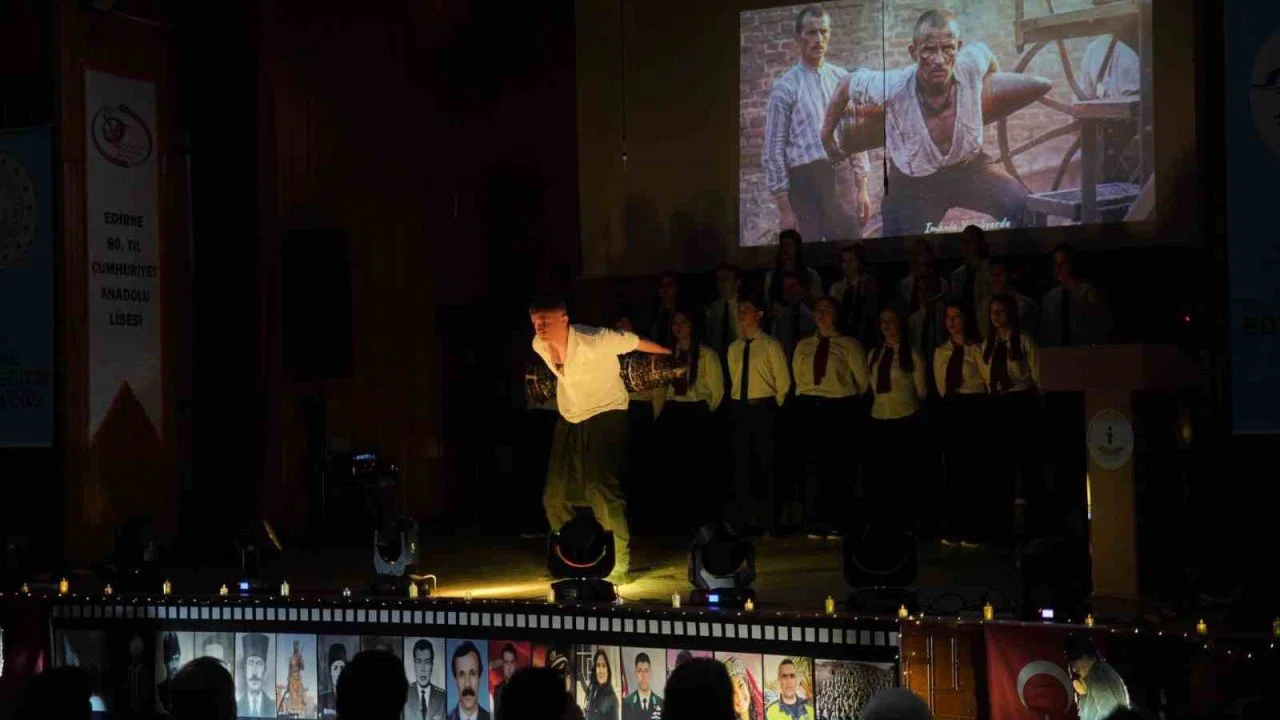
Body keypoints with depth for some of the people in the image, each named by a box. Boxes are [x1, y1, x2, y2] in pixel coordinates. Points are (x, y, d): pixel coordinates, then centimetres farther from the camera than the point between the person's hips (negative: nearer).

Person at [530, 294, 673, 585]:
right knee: (556, 498, 7)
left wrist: (672, 354, 6)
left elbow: (635, 342, -10)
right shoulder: (539, 345, -7)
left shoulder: (594, 341, -26)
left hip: (604, 416, -7)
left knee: (601, 492, -19)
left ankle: (618, 568, -8)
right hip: (569, 420, 7)